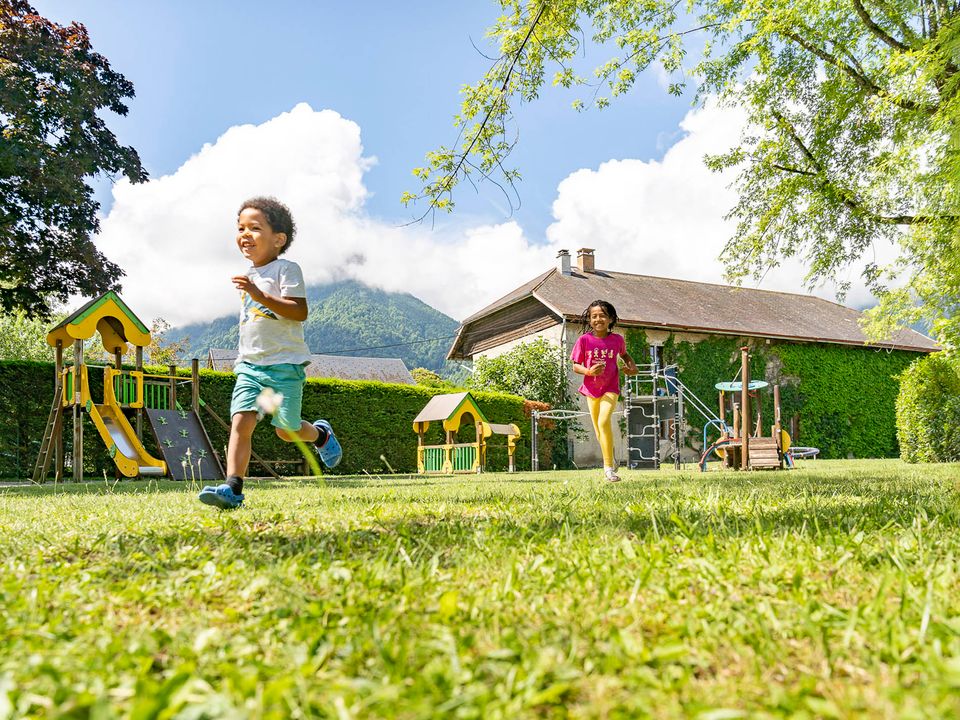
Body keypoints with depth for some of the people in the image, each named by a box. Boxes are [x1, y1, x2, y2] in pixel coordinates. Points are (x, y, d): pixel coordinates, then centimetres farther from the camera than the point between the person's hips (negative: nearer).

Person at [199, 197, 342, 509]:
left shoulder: (286, 269, -7)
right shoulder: (248, 276, 17)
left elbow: (299, 312, -20)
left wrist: (259, 295, -27)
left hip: (285, 363, -6)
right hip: (249, 365, 6)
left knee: (287, 430, -2)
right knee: (240, 422, -10)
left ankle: (321, 434, 29)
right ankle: (232, 488, -14)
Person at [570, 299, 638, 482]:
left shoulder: (617, 339, -6)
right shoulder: (584, 340, -9)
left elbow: (624, 354, 17)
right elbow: (576, 366, -4)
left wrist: (632, 366, -1)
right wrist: (588, 371, -23)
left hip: (610, 388, -2)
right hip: (591, 389, 2)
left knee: (604, 421, -23)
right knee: (599, 429, 11)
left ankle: (608, 467, -15)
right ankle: (610, 461, 36)